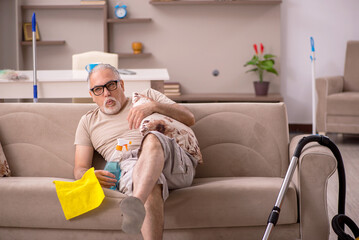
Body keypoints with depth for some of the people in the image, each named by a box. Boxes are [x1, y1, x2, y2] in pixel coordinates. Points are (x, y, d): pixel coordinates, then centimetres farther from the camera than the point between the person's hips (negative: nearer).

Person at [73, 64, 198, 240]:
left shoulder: (147, 96, 26)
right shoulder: (88, 122, 29)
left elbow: (189, 119, 12)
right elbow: (80, 169, 21)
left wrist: (153, 106, -5)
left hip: (176, 164, 0)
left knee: (152, 140, -38)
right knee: (151, 187, -39)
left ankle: (136, 204, -63)